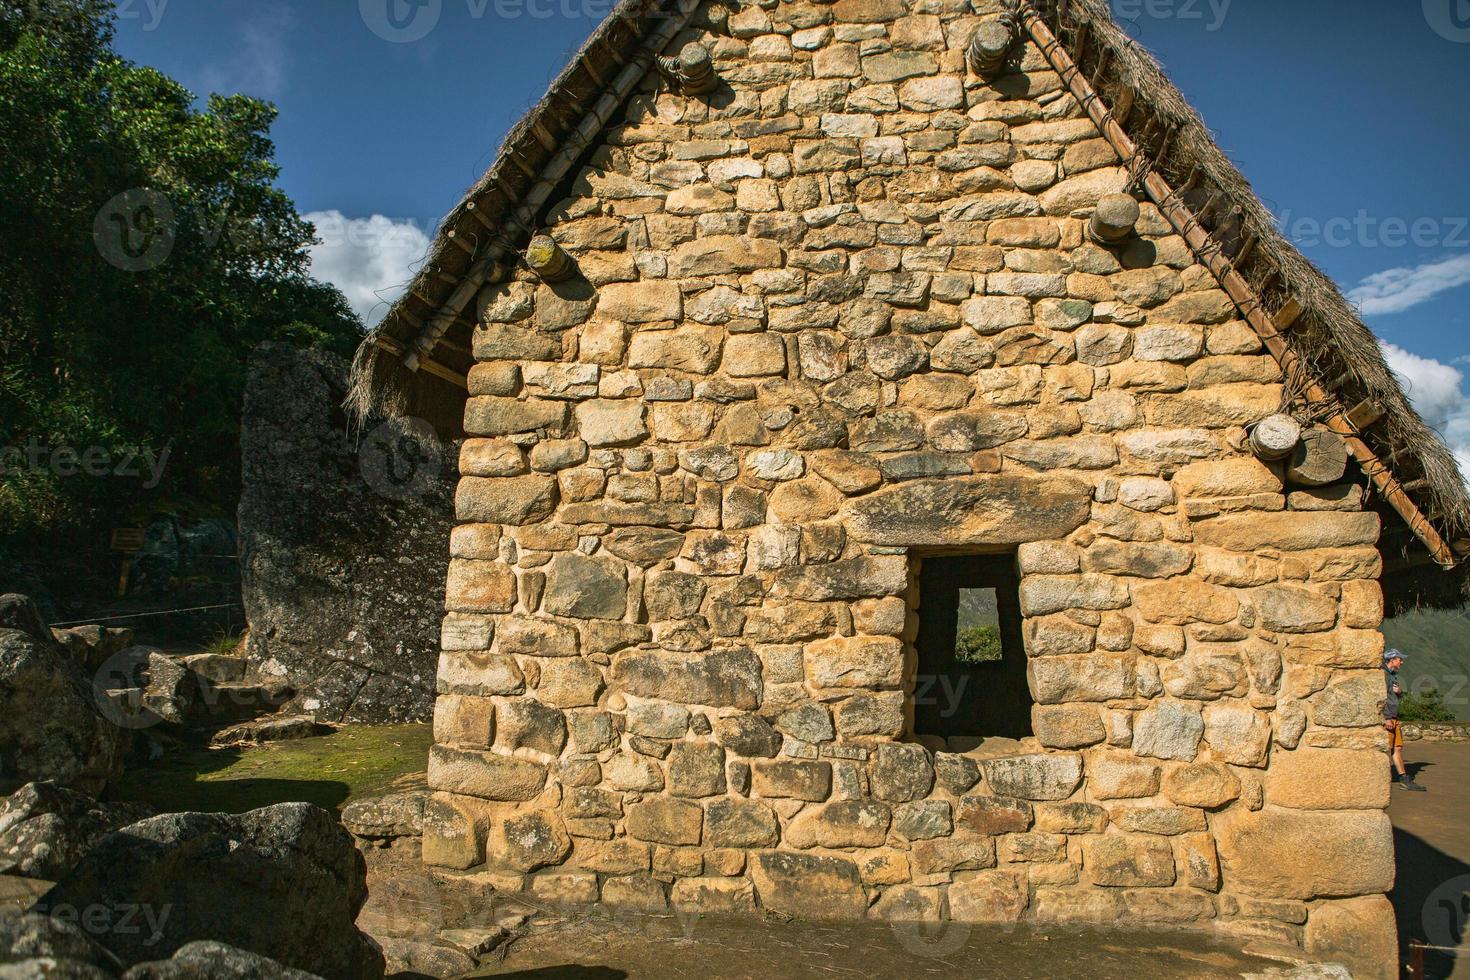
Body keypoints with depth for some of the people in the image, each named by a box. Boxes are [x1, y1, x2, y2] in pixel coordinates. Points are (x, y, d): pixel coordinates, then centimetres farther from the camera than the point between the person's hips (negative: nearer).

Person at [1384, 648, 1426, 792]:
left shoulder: (1392, 674, 18)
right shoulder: (1381, 674, -12)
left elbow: (1399, 696, 28)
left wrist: (1400, 691, 3)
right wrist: (1385, 719, -21)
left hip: (1393, 717, 9)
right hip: (1385, 717, -9)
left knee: (1398, 748, 9)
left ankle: (1405, 780, 11)